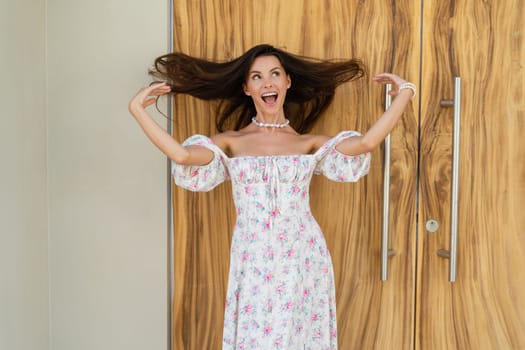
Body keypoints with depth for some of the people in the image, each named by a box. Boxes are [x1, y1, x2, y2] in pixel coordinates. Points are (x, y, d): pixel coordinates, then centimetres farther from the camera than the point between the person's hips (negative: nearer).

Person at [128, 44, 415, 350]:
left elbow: (365, 143, -10)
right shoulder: (230, 142, 4)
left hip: (303, 262, 1)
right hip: (253, 265, 0)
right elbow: (182, 155, -14)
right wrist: (138, 109, -10)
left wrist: (404, 92, -5)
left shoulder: (310, 144, 6)